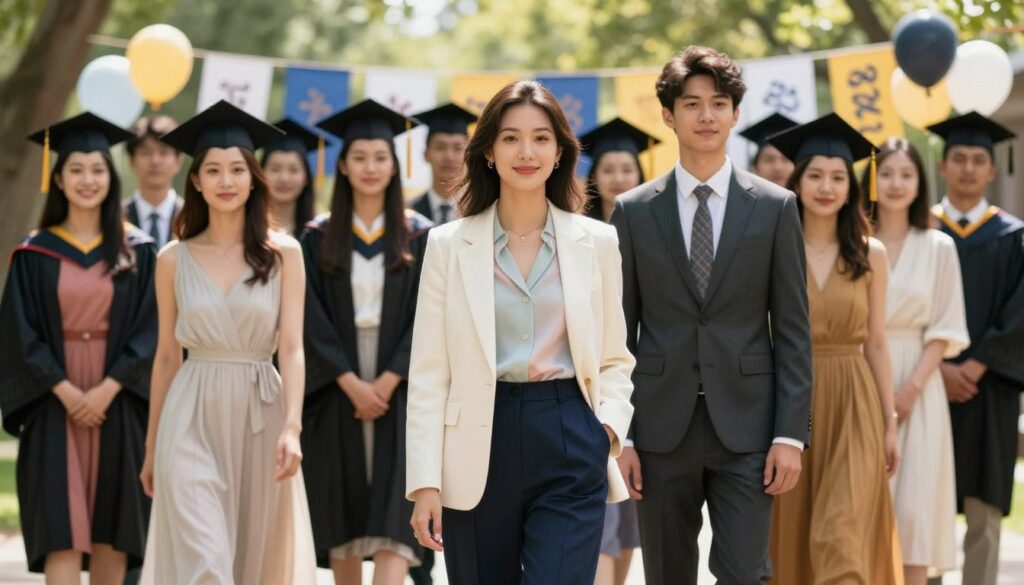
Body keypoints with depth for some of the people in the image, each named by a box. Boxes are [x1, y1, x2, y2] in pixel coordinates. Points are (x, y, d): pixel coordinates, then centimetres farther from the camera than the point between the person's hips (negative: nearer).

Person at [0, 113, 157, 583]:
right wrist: (66, 391, -13)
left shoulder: (137, 252, 5)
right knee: (61, 530, -7)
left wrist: (106, 390, -13)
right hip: (53, 407, -1)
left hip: (118, 406, 1)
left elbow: (148, 331, -1)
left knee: (112, 529, 4)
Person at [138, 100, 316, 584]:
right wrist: (152, 446, 12)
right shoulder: (174, 259, 4)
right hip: (192, 421, 0)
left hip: (259, 417, 1)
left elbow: (291, 348, -5)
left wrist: (291, 427, -18)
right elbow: (166, 356, 10)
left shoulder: (283, 253, 1)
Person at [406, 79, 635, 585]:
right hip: (480, 454, 0)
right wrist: (424, 482, -6)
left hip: (571, 452, 0)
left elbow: (614, 359, 14)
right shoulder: (448, 245, 4)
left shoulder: (597, 242, 7)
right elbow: (428, 373, 1)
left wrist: (610, 423, -6)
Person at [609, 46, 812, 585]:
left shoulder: (775, 207, 3)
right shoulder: (633, 212, 5)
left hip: (745, 426, -1)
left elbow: (793, 331, 2)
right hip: (662, 430, 1)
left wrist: (790, 434, -6)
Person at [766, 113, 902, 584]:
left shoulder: (870, 255, 4)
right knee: (789, 539, 6)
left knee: (843, 539, -10)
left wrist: (889, 422, 6)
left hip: (853, 407, 0)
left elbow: (876, 344, 9)